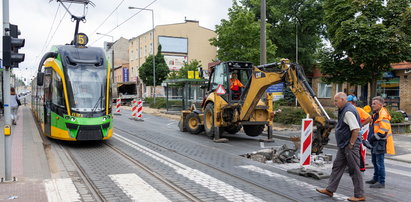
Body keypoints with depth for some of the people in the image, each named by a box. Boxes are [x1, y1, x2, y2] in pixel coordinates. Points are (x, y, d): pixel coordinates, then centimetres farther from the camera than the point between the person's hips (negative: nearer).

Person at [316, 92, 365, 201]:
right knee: (337, 166, 14)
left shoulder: (348, 111, -20)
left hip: (350, 145, -11)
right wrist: (346, 144, 19)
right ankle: (330, 189, 23)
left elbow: (356, 129, -26)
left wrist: (351, 144, -20)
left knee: (354, 170, 0)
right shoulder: (343, 110, 12)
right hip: (343, 145, 11)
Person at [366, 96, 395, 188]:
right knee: (374, 161, 19)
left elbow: (384, 130, -25)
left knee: (379, 162, -5)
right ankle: (376, 179, 32)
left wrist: (374, 137, -19)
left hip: (380, 142, -10)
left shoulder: (383, 114, -19)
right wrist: (371, 137, 17)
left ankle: (381, 182, 3)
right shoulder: (376, 114, 14)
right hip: (375, 142, 10)